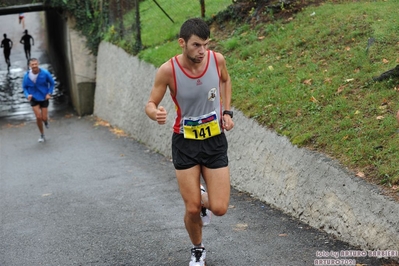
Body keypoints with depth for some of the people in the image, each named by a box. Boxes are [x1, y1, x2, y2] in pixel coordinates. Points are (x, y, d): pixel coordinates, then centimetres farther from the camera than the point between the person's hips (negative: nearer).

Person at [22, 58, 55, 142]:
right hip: (34, 98, 0)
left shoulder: (45, 73, -14)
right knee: (38, 117, -10)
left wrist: (49, 93, -8)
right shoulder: (27, 76, -11)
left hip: (44, 98, 0)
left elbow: (52, 83, 2)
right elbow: (24, 87, 4)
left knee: (44, 118, -3)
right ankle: (42, 135, 12)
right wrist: (27, 95, -16)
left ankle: (46, 121, 39)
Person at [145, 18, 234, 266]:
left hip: (215, 140, 2)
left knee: (219, 208, -4)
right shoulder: (168, 70, -20)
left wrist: (227, 111, 2)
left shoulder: (217, 59, -12)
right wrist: (155, 113, -33)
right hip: (185, 143, -2)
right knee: (192, 209, 0)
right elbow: (150, 104, -9)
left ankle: (202, 197, 34)